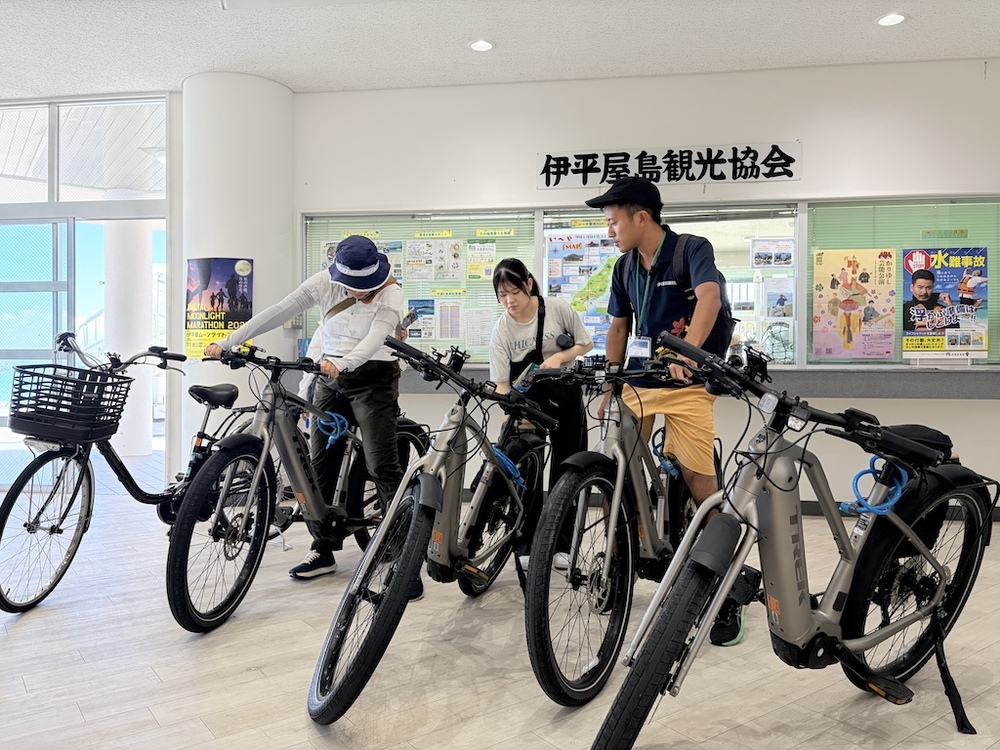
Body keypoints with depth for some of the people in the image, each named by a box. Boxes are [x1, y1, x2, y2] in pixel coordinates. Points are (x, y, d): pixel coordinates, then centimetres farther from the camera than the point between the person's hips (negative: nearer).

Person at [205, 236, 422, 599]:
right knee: (320, 463, 7)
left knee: (382, 465, -12)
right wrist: (225, 343, -8)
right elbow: (278, 312, -5)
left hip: (372, 378, -5)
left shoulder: (390, 294, -12)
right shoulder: (324, 282, -3)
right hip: (330, 378, 5)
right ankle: (324, 551, 22)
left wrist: (343, 363, -44)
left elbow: (374, 340, -25)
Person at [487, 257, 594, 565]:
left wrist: (558, 357, -20)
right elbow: (501, 383, -15)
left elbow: (586, 343, -3)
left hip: (566, 396, 1)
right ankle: (526, 542, 9)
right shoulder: (501, 330, -13)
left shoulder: (558, 308, -14)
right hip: (528, 399, 0)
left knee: (567, 467, 5)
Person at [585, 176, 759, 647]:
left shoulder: (693, 249, -9)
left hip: (687, 382, -5)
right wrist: (609, 388, 16)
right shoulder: (624, 267, 9)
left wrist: (688, 349, -44)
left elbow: (709, 297, -27)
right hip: (638, 382, 6)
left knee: (699, 482, -9)